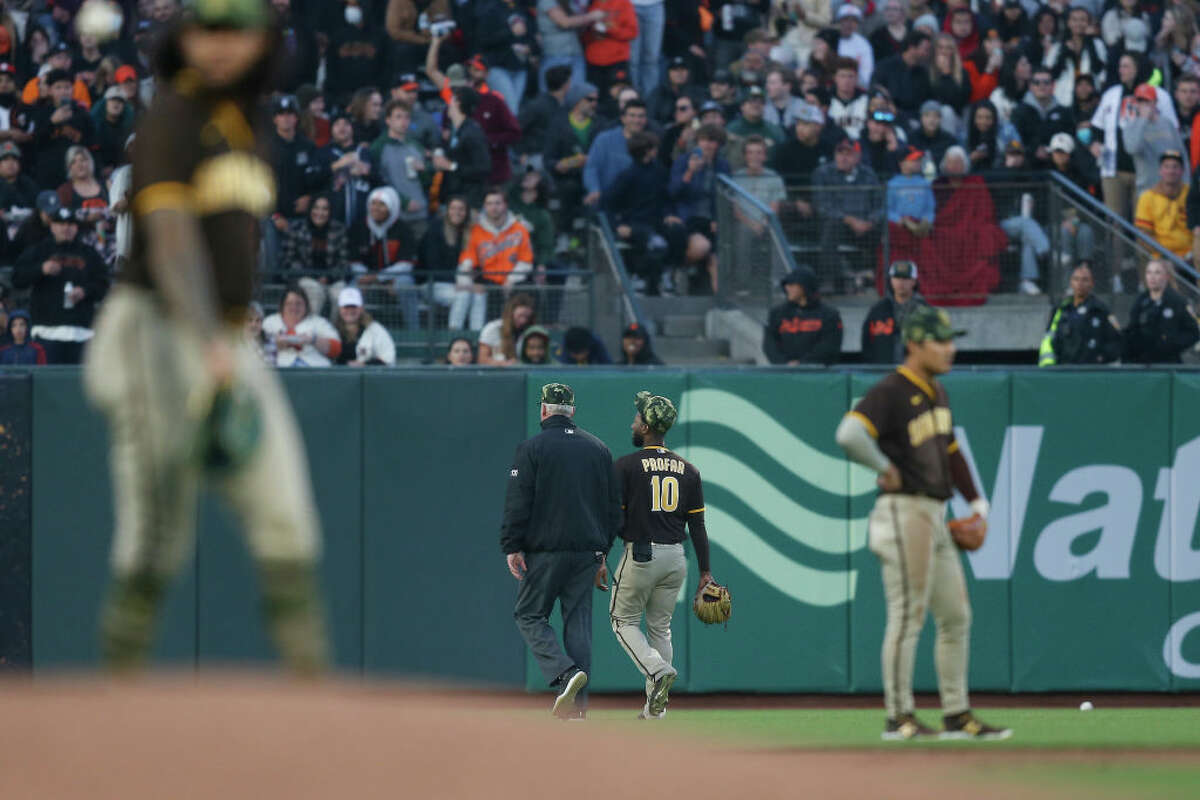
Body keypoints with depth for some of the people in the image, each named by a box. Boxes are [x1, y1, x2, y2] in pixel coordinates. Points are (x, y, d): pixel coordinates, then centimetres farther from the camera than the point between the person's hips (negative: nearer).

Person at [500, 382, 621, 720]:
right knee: (578, 620, 7)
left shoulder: (531, 448, -4)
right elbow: (614, 504, 15)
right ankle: (576, 705, 3)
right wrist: (603, 550, 20)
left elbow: (517, 503, -9)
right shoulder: (598, 448, 11)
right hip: (587, 551, 5)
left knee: (530, 615, 5)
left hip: (545, 549, -5)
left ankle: (565, 673, -18)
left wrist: (512, 547, -7)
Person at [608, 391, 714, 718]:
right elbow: (697, 525, 6)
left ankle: (658, 669, -16)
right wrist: (705, 571, 10)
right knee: (660, 627, 15)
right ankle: (656, 705, 12)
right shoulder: (687, 469, 6)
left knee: (623, 620, 10)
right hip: (676, 557, 5)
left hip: (640, 556, -5)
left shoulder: (627, 465, -7)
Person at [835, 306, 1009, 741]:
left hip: (934, 517, 10)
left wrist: (976, 501, 21)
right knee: (907, 616, -7)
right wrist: (885, 469, -18)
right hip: (904, 511, -10)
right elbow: (850, 434, -29)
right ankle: (899, 717, -3)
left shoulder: (936, 393, 15)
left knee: (956, 616, 11)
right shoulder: (891, 392, -14)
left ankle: (957, 716, 17)